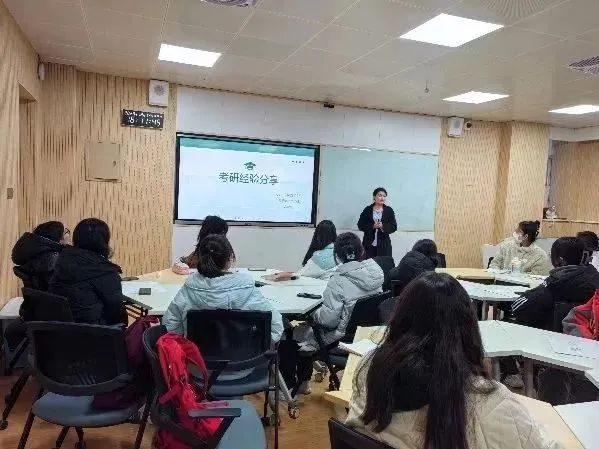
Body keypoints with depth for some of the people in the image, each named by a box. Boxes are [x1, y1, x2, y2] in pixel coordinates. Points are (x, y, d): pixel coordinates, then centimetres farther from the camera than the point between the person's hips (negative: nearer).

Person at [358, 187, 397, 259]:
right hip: (369, 244, 0)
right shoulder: (367, 210, 3)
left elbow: (394, 227, 2)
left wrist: (383, 226, -16)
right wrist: (372, 226, -15)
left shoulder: (389, 210, 3)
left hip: (384, 245, 0)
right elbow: (360, 225, 0)